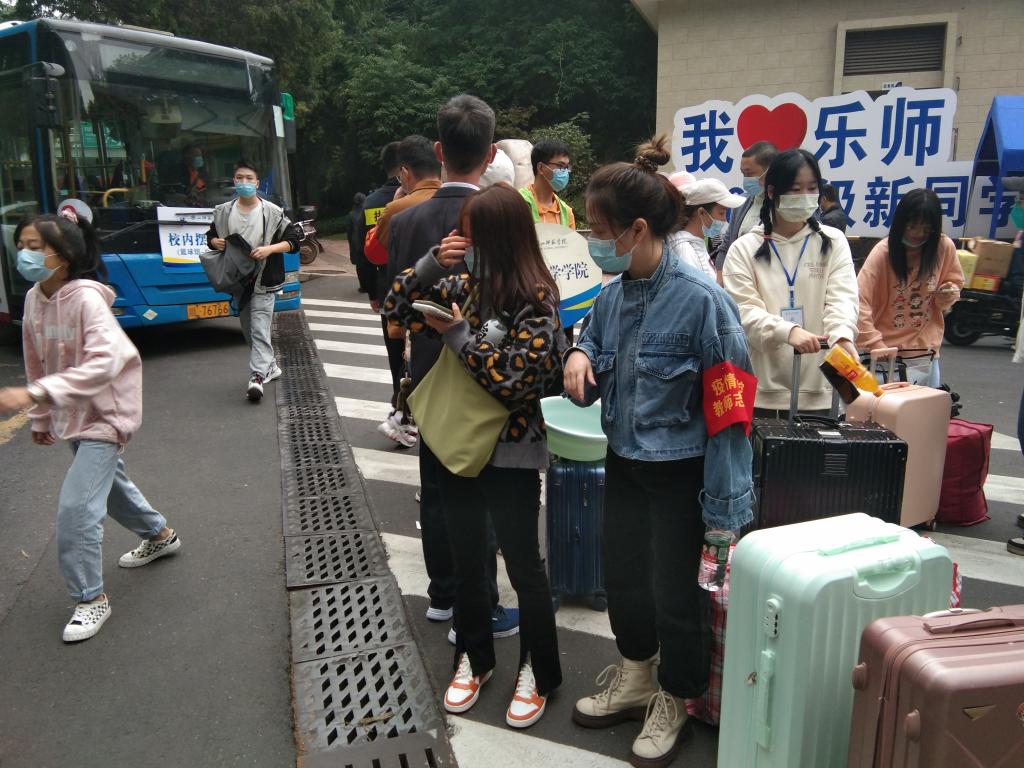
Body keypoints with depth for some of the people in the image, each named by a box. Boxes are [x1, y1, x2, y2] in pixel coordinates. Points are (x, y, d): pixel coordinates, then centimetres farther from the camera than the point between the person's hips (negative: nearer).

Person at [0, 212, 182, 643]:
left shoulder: (86, 298, -25)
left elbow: (105, 362, -37)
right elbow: (37, 363, 8)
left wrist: (35, 394, -43)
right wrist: (41, 418, 14)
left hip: (105, 413, -9)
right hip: (71, 414, 9)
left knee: (76, 504, -11)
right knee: (108, 482, 25)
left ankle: (91, 598, 6)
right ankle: (160, 535, 49)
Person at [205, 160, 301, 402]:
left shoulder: (272, 212, -6)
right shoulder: (223, 212, 6)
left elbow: (293, 239, -5)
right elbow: (211, 235, 19)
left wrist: (269, 249, -19)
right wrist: (215, 242, -5)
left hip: (263, 282, -5)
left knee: (260, 330, -12)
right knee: (248, 330, 14)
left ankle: (257, 376, -16)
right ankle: (270, 366, 31)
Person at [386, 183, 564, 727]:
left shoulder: (535, 300, -16)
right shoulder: (469, 281, 3)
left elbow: (516, 380, -24)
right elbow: (398, 309, 6)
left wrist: (457, 335, -17)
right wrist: (431, 263, -9)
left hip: (511, 454, -6)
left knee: (522, 564, 9)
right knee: (466, 559, 18)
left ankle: (539, 672, 30)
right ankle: (474, 658, 38)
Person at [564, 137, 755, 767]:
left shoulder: (700, 300, -22)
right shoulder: (614, 293, -2)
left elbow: (730, 408, -19)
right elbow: (598, 362, 14)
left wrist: (725, 504, -17)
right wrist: (579, 356, -11)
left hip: (679, 474, -6)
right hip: (623, 462, 7)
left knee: (674, 591, 10)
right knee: (622, 578, 20)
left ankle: (674, 704, 37)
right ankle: (634, 680, 47)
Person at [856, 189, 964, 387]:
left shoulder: (944, 247, -4)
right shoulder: (883, 252, -14)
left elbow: (955, 283, 14)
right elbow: (859, 302, -18)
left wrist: (949, 294, -10)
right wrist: (876, 345, -23)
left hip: (926, 348, 3)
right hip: (887, 349, -3)